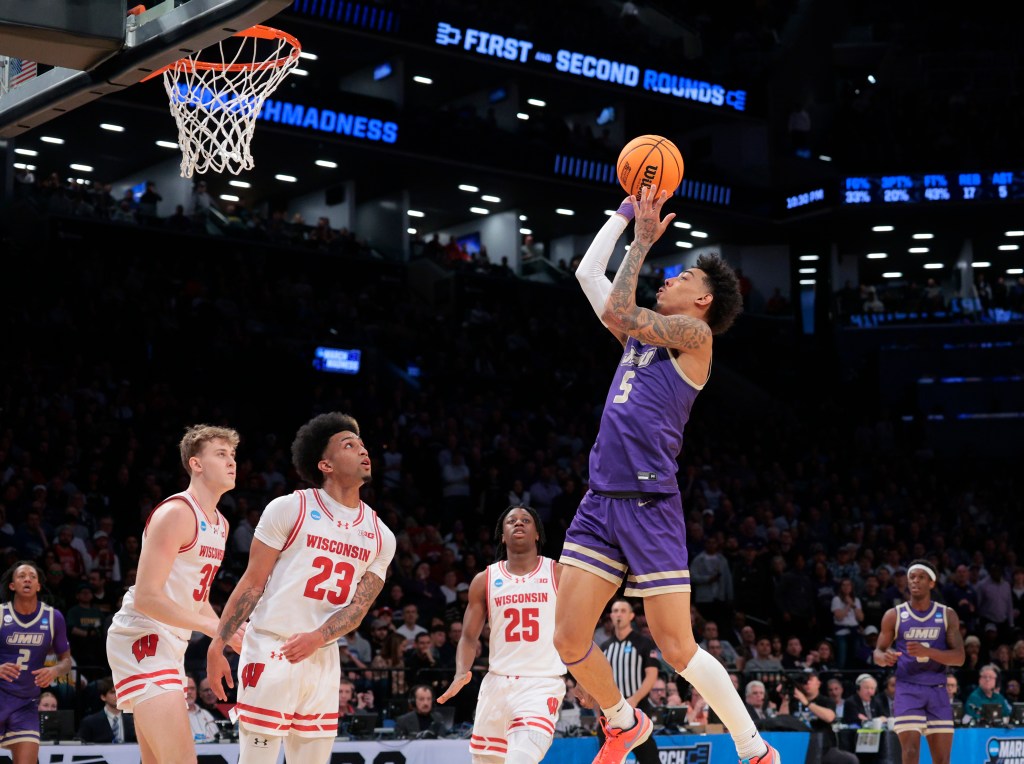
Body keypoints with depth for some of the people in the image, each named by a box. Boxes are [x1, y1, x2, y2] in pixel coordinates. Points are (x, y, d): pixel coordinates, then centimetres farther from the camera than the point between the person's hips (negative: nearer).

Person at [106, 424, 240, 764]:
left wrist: (231, 635, 9)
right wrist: (212, 626, -26)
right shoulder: (176, 513, -14)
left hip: (171, 645, 10)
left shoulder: (220, 524, 16)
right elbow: (146, 597, -22)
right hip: (142, 637, -10)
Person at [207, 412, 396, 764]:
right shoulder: (289, 509, -5)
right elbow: (252, 583, -4)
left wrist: (316, 638, -18)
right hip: (270, 650, -5)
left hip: (323, 659, 5)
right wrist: (217, 646, -8)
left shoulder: (381, 537, 7)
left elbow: (359, 605, 1)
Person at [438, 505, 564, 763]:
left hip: (542, 684, -3)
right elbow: (469, 637, 7)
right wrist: (462, 673, -13)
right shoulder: (485, 580, 6)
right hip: (497, 682, 3)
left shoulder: (558, 573, 1)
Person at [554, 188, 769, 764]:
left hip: (650, 505, -7)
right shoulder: (642, 335, 21)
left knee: (678, 649, -5)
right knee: (569, 638, 2)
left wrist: (644, 241, -3)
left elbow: (618, 311, -12)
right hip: (601, 500, 7)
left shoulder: (695, 334, -2)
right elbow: (588, 273, 25)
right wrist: (628, 210, 24)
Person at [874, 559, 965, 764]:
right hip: (907, 690, -2)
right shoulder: (894, 615, 3)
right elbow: (878, 651, 9)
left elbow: (959, 657, -2)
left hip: (937, 692, 2)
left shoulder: (948, 615, 5)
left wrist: (927, 651, -19)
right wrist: (884, 658, -16)